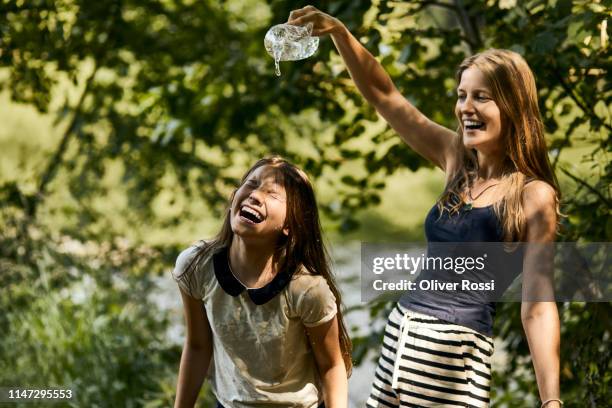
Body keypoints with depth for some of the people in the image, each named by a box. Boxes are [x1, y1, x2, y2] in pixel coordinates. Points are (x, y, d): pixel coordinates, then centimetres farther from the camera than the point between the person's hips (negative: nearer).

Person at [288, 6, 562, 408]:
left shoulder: (533, 196, -9)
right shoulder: (456, 157, 8)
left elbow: (537, 306, -12)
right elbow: (383, 94, 10)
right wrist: (338, 32, -3)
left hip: (457, 350, -6)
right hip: (402, 331, 6)